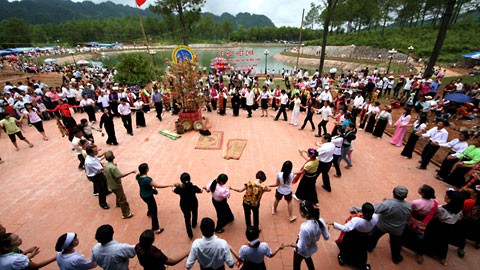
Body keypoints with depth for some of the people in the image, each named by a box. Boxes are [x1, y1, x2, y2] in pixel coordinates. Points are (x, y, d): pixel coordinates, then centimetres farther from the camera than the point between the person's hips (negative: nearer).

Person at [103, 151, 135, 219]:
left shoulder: (105, 164, -7)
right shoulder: (113, 167, -34)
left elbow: (105, 173, 9)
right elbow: (120, 176, -33)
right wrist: (130, 172, -30)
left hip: (111, 184, 9)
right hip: (116, 185, -9)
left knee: (118, 195, 34)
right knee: (122, 199, 2)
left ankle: (118, 204, 60)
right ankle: (126, 214, 11)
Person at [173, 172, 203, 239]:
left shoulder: (179, 189, -31)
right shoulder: (194, 187, -32)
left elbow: (174, 190, -6)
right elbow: (200, 191, -10)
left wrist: (177, 186, 12)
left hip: (184, 205, 0)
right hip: (193, 204, 0)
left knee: (187, 217, 22)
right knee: (194, 213, 32)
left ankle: (190, 234, 32)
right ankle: (194, 224, 58)